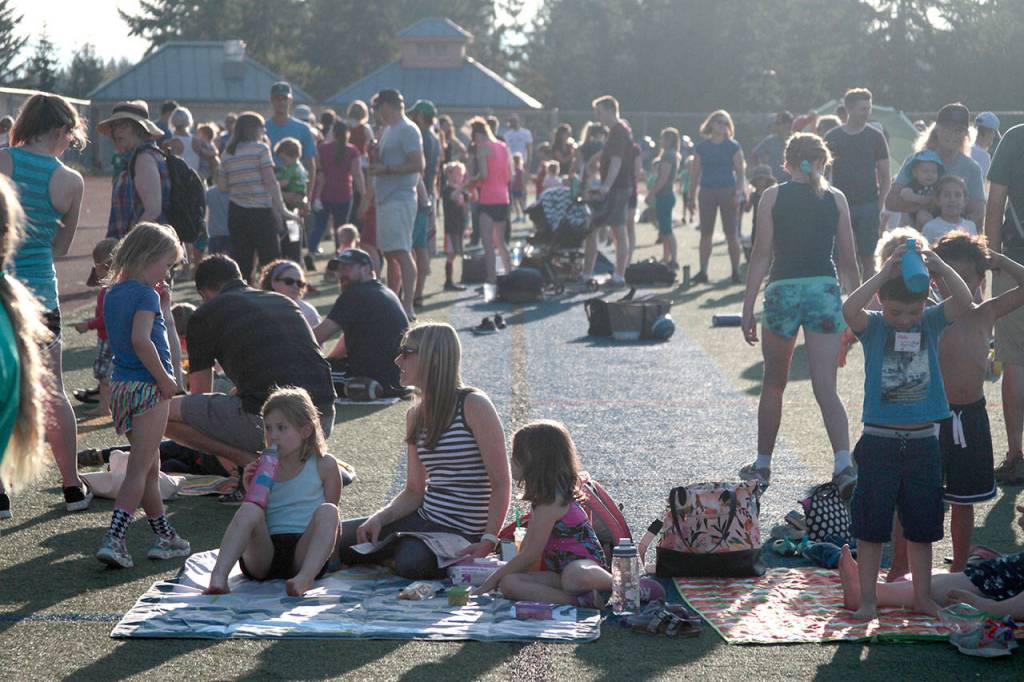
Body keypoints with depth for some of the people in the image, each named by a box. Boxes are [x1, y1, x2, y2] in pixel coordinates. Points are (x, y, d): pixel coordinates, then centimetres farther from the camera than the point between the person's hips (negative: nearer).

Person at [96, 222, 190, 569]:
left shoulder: (113, 293, 14)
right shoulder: (146, 295, -13)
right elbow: (141, 340, -28)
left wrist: (164, 307, 14)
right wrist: (165, 379, -19)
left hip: (121, 385, 9)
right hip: (148, 387, -9)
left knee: (150, 465, 18)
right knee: (140, 468, -6)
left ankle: (164, 536, 28)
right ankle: (113, 539, -14)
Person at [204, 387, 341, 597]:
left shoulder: (324, 466, 8)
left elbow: (331, 520, 10)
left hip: (303, 554, -1)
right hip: (264, 554, 2)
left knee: (327, 511, -27)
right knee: (250, 510, -24)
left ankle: (305, 578, -49)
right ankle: (218, 576, -42)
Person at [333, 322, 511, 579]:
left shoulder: (473, 405, -12)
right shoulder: (416, 415, 11)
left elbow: (502, 483, -15)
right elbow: (414, 491, 12)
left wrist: (488, 542, -23)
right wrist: (379, 518, -7)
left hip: (462, 531, -7)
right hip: (424, 519, 7)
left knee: (409, 561, -35)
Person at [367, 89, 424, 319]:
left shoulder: (407, 130, -11)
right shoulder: (389, 130, 19)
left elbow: (417, 165, -20)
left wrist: (385, 169, -19)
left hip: (400, 199, -10)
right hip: (386, 200, 10)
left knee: (401, 253, -14)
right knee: (390, 254, 14)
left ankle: (407, 306, -18)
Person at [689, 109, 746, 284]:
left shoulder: (733, 146, 2)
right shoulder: (701, 147, 9)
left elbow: (741, 171, -1)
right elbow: (695, 173, 11)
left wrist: (738, 193, -13)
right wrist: (692, 197, 6)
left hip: (727, 190, -2)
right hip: (707, 191, 2)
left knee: (731, 233, -3)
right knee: (705, 233, 2)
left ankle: (736, 272, 2)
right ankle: (703, 272, 5)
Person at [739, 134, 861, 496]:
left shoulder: (772, 196, 3)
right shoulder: (836, 198, 7)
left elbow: (762, 254, -2)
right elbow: (849, 259, 8)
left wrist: (747, 307, 1)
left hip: (782, 289, -1)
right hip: (825, 290, 1)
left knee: (773, 384, 16)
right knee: (826, 389, -2)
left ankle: (762, 464, 25)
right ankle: (843, 464, -19)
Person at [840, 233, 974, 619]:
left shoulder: (931, 323, 1)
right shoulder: (873, 327, -5)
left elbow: (964, 302, -16)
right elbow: (849, 310, -26)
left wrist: (940, 267, -29)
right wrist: (885, 273, -32)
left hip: (923, 442, 2)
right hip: (879, 441, -2)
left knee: (921, 526, 12)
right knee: (871, 525, 4)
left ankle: (922, 596, 24)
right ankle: (868, 599, 14)